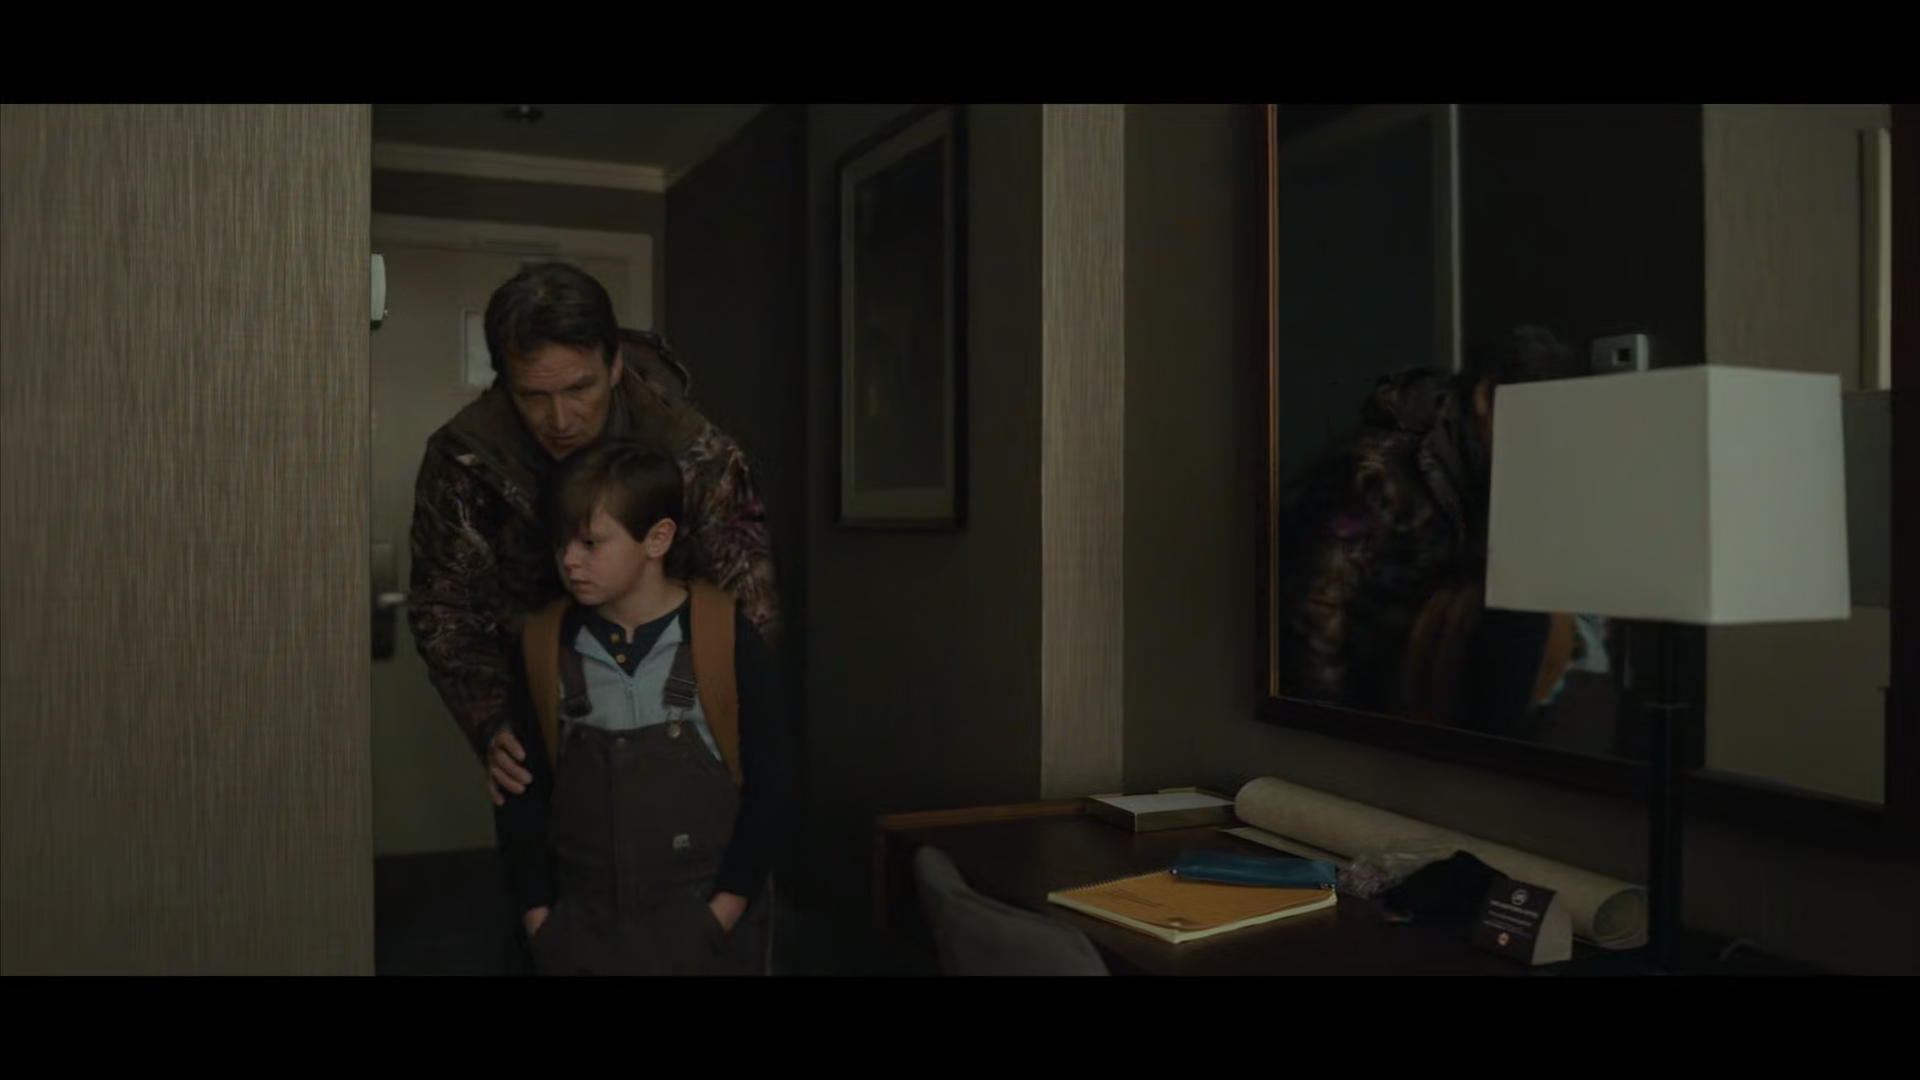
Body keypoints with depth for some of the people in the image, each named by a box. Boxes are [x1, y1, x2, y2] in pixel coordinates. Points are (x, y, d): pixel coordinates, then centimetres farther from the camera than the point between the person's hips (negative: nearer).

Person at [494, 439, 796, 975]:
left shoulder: (725, 636, -10)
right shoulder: (544, 645, -1)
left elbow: (773, 782, -7)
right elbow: (522, 793, 6)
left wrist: (724, 909, -9)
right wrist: (537, 913, 1)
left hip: (707, 924, -2)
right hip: (583, 928, 3)